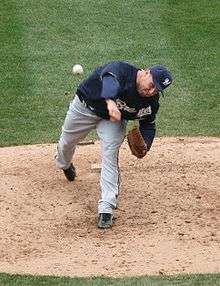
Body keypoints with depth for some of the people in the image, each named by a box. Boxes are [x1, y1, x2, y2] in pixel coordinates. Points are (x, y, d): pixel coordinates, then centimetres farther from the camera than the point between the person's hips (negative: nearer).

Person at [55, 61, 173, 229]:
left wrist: (145, 144, -21)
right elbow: (110, 81, -60)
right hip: (85, 106, -2)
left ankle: (106, 208, -21)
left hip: (112, 120, 2)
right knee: (67, 142, 20)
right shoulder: (121, 70, -37)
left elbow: (148, 124, -2)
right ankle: (64, 163, 59)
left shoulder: (151, 102, -20)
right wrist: (110, 102, -80)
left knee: (110, 155, -20)